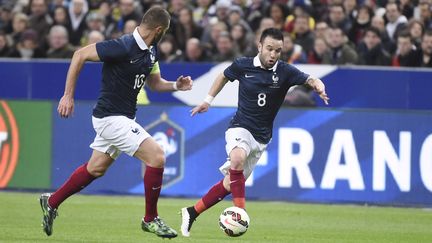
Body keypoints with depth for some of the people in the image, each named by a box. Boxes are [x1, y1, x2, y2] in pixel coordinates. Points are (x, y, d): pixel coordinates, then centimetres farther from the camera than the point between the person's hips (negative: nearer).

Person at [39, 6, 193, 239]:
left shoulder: (150, 51, 4)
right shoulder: (123, 47, -23)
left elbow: (155, 83, 19)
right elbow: (80, 55, -17)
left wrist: (176, 85, -3)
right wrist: (68, 95, -17)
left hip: (123, 118, 10)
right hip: (111, 117, -10)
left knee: (96, 168, 20)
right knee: (156, 157, -14)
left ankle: (51, 202, 36)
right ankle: (150, 219, -1)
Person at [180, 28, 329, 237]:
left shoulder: (285, 72, -8)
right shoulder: (243, 65, -6)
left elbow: (311, 80, -19)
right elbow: (224, 76, 14)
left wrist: (318, 87, -41)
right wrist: (208, 100, 17)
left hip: (261, 136, 2)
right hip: (240, 127, -2)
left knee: (229, 184, 6)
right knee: (238, 157, -36)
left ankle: (191, 213, 24)